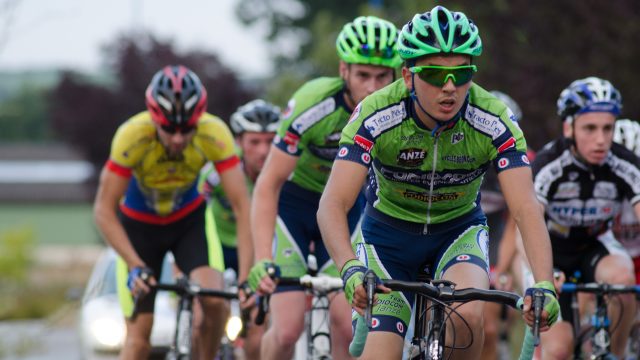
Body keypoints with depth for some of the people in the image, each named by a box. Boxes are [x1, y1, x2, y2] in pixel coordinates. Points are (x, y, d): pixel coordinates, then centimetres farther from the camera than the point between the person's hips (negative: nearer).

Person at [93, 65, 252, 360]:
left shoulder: (215, 134, -30)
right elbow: (104, 210, -27)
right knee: (138, 334, -6)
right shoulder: (132, 136, -34)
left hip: (190, 219, 1)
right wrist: (135, 266, -36)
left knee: (215, 300, -24)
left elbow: (242, 206, -28)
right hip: (139, 224, -1)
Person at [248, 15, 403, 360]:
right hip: (294, 200, -3)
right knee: (288, 329, -13)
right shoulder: (312, 107, -30)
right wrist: (262, 260, -35)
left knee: (347, 326, -13)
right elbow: (268, 185, -26)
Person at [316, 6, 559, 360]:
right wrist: (351, 269, -51)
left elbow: (525, 208, -30)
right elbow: (332, 205, -33)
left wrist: (543, 285, -46)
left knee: (466, 316, -30)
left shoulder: (495, 121, -25)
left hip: (459, 230, 0)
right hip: (389, 233, 0)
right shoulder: (375, 116, -28)